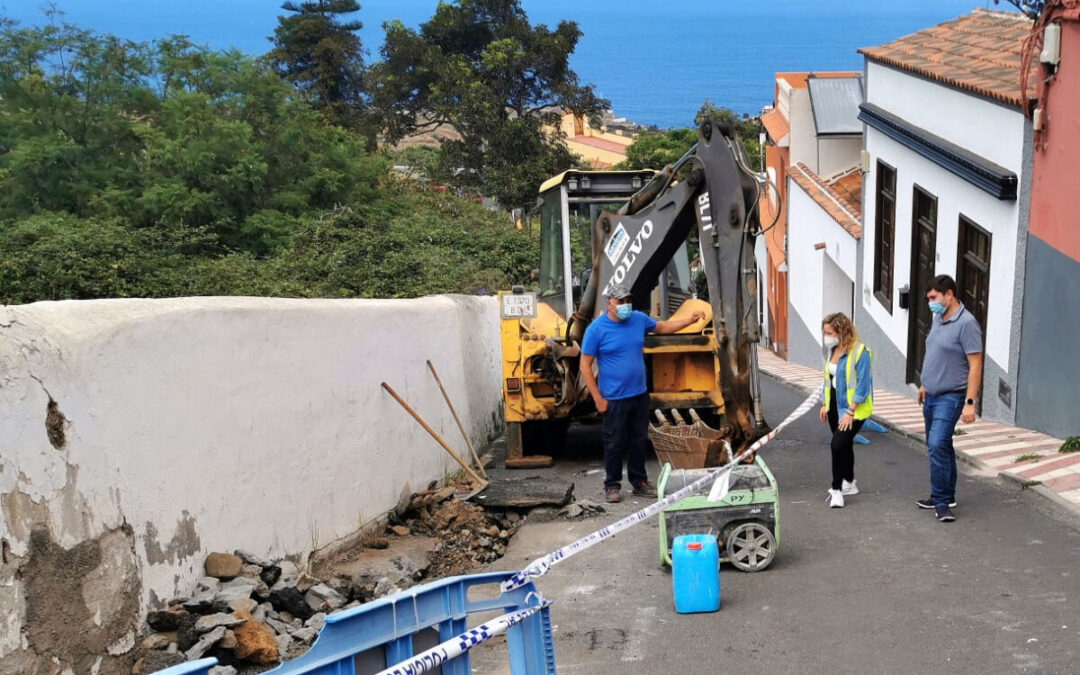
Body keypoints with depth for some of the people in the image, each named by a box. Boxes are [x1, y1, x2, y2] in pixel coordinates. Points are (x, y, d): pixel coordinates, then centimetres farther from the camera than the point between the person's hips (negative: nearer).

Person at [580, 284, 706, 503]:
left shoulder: (639, 319, 2)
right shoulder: (596, 329, -13)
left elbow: (663, 327, 22)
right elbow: (585, 366, -10)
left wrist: (690, 320, 10)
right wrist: (598, 399, -13)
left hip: (639, 394, 5)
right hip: (614, 399, -5)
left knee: (639, 440, 14)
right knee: (614, 444, 4)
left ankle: (639, 482, 27)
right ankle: (612, 485, 19)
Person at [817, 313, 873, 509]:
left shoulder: (859, 352, -18)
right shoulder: (832, 351, 6)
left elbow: (862, 385, -19)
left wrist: (850, 412, -20)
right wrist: (824, 404, 12)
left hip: (854, 409, -8)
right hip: (835, 406, 8)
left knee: (838, 445, -15)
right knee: (844, 445, 18)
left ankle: (837, 490, -5)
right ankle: (849, 483, 33)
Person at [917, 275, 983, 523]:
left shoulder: (966, 323, -17)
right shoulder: (937, 319, 10)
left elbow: (975, 365, -19)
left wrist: (970, 403, -22)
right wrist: (924, 384, 25)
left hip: (950, 397, -9)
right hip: (931, 396, 9)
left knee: (937, 446, -17)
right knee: (940, 446, 15)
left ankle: (941, 501, -9)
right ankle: (946, 496, 26)